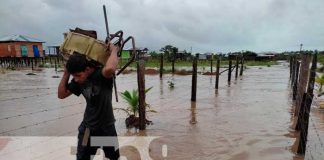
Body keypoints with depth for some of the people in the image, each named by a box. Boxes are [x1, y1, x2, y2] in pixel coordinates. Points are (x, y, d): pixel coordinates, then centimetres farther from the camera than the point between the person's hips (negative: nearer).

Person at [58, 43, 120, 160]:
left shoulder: (101, 75, -25)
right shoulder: (78, 81, -7)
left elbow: (110, 68, -50)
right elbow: (61, 94, 0)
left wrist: (113, 51, -31)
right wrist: (66, 73, -9)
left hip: (107, 127, -3)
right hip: (88, 128, 4)